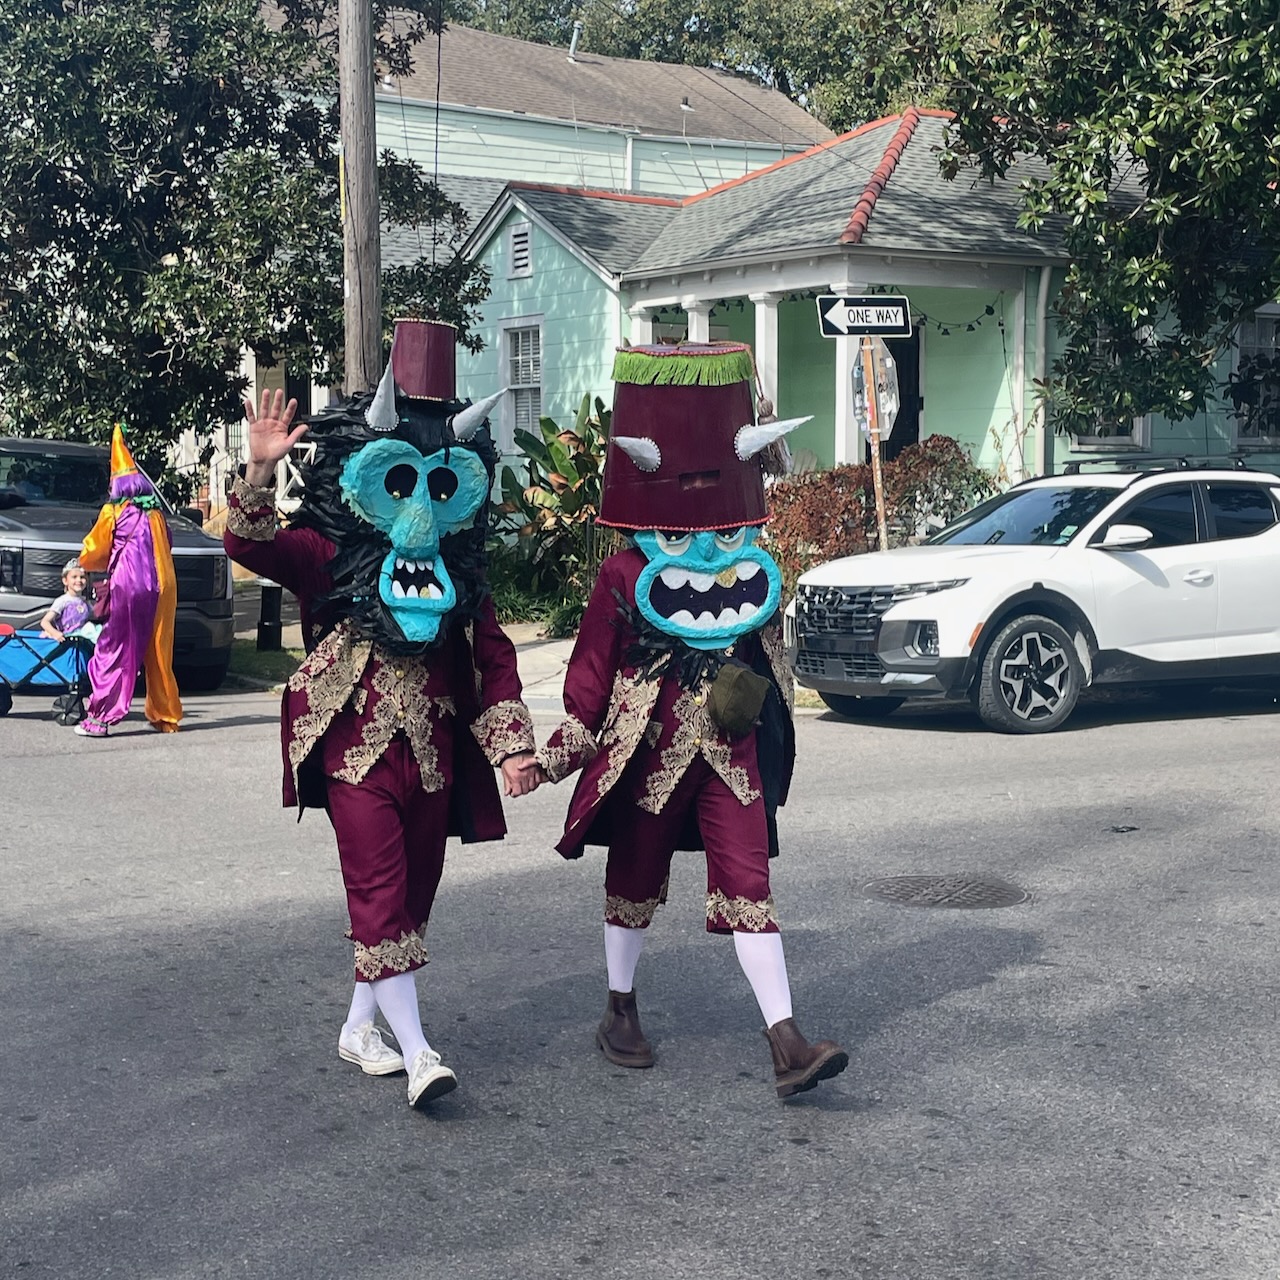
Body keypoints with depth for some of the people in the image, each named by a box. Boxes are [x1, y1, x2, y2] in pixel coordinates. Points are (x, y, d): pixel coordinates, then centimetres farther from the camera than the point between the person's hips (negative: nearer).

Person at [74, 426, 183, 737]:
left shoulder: (113, 513, 3)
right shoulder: (156, 514, 15)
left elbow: (91, 554, 7)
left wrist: (108, 562, 28)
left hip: (129, 586, -4)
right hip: (162, 586, 4)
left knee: (115, 651, -3)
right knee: (159, 653, 11)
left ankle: (99, 717, -9)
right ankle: (166, 716, 15)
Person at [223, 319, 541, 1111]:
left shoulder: (463, 577, 8)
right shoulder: (331, 558, -3)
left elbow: (495, 661, 8)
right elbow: (252, 545, -17)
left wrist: (511, 746, -1)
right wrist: (262, 471, -33)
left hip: (433, 754, 5)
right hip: (356, 748, -5)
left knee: (414, 895, 11)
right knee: (380, 890, -11)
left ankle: (362, 1025, 27)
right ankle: (416, 1050, -9)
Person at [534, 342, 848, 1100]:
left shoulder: (755, 573, 5)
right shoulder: (625, 577, -6)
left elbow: (771, 655, 17)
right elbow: (591, 671, -3)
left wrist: (760, 697, 18)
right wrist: (561, 753, -3)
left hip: (731, 754, 3)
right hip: (647, 752, -2)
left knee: (748, 884, -4)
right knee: (636, 879, 13)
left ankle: (789, 1046, -8)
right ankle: (621, 1014, 34)